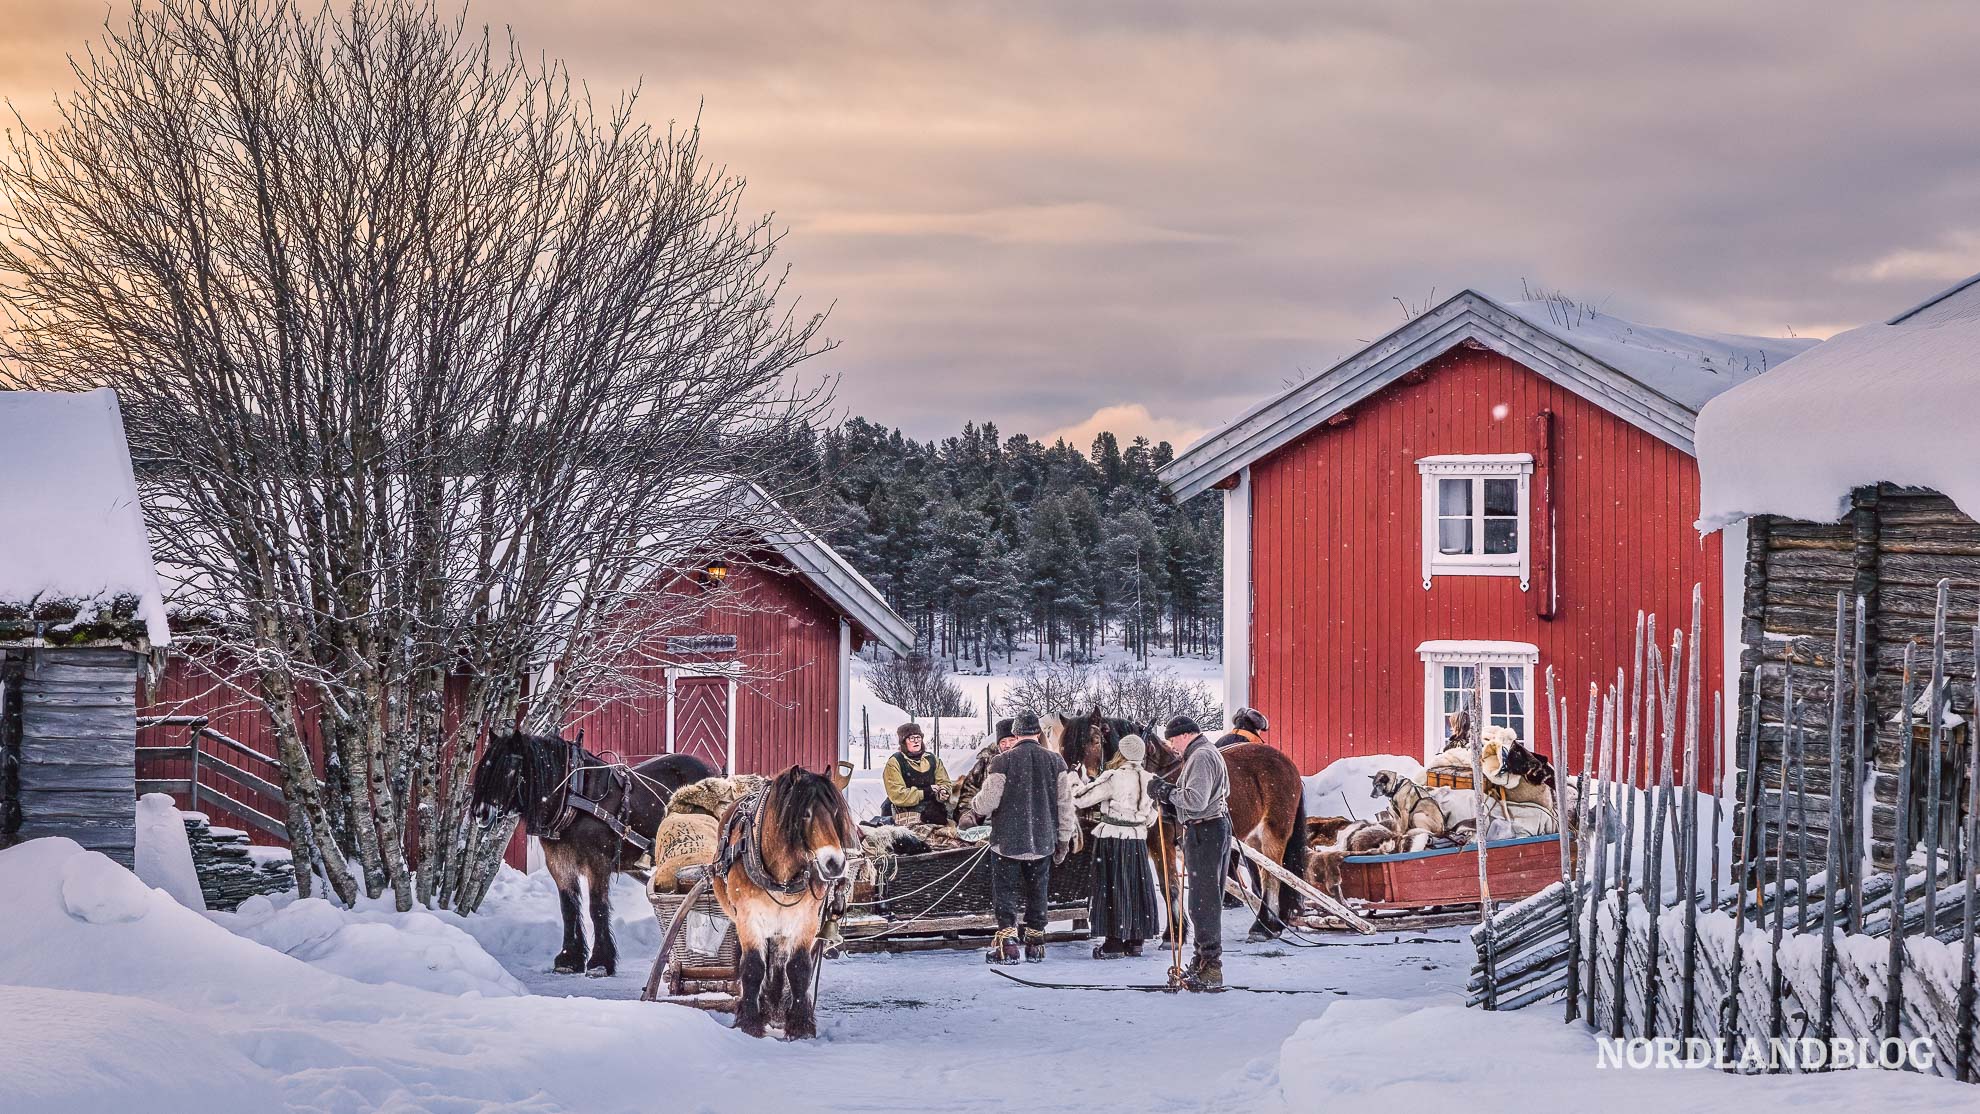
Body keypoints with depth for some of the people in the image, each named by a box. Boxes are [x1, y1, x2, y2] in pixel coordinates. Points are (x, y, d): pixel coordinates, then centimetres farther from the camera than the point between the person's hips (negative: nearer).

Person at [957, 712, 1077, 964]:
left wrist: (973, 814, 13)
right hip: (1042, 841, 3)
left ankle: (1007, 945, -5)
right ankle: (1035, 944, 16)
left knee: (1006, 890, 3)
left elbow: (989, 799, -9)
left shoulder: (1002, 761, -11)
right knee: (1038, 892, 13)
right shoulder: (1055, 761, 0)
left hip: (1008, 839, -3)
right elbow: (1065, 804, 3)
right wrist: (1064, 839, 13)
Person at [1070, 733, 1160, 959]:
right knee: (1136, 888, 13)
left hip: (1112, 840, -6)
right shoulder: (1149, 780, 2)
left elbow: (1084, 798, -10)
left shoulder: (1114, 779, -16)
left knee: (1113, 888, 0)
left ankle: (1114, 943, 1)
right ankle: (1135, 941, 19)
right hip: (1138, 840, 6)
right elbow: (1151, 816, 10)